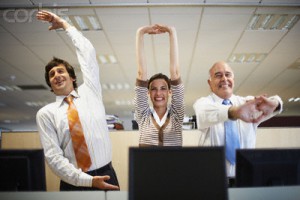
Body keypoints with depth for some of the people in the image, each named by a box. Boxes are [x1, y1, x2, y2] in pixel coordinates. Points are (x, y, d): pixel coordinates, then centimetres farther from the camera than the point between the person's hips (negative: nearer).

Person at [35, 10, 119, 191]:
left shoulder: (90, 92, 8)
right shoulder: (46, 113, 2)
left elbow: (87, 52, 8)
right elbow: (53, 156, -7)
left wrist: (64, 24, 16)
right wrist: (88, 180, -16)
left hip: (107, 176, 1)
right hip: (74, 183, -1)